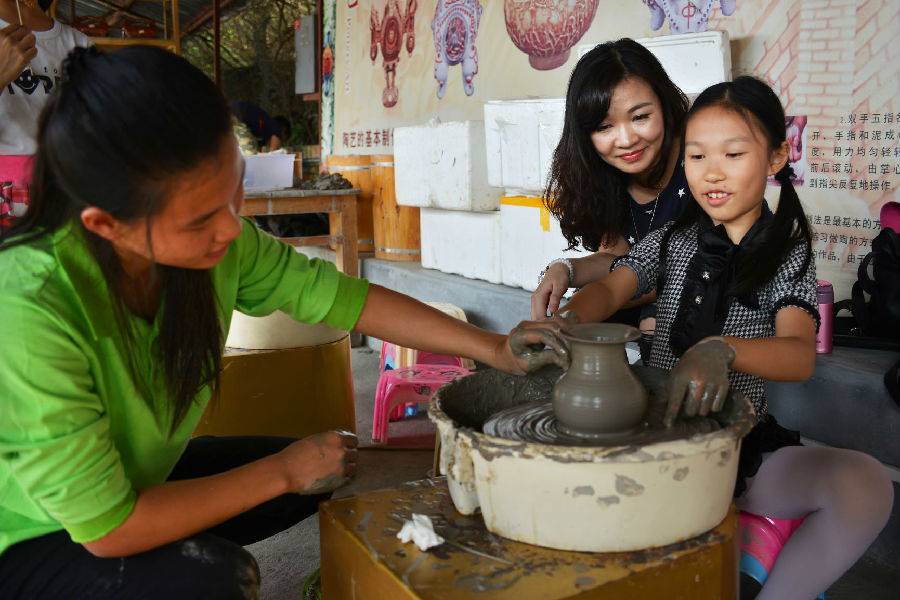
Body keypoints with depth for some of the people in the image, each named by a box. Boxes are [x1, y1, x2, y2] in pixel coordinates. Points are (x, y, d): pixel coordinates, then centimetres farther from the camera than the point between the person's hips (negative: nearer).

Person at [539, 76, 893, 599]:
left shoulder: (789, 256, 0)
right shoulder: (673, 241, 7)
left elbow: (800, 356, -16)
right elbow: (610, 289, -9)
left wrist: (720, 351, -39)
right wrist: (568, 320, -34)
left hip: (745, 445, -1)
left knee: (866, 485, -28)